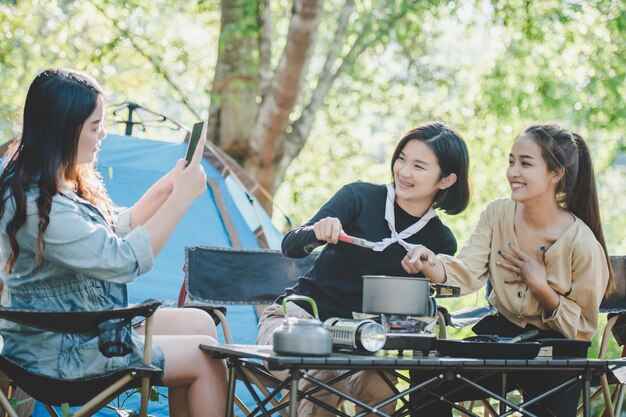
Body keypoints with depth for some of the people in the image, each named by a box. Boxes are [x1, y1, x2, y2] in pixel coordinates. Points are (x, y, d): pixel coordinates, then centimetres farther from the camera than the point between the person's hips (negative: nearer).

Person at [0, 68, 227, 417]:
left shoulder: (60, 184, 4)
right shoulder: (37, 205, -27)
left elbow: (117, 228, 15)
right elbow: (123, 261, -28)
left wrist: (170, 183, 4)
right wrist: (181, 197, -23)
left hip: (90, 324, 10)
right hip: (61, 354, -10)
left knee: (199, 323, 9)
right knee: (205, 359, -6)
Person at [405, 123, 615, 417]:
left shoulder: (582, 244, -17)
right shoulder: (498, 214, -5)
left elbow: (583, 329, -9)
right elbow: (466, 274, -14)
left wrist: (540, 286, -22)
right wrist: (430, 264, -35)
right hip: (500, 333, 4)